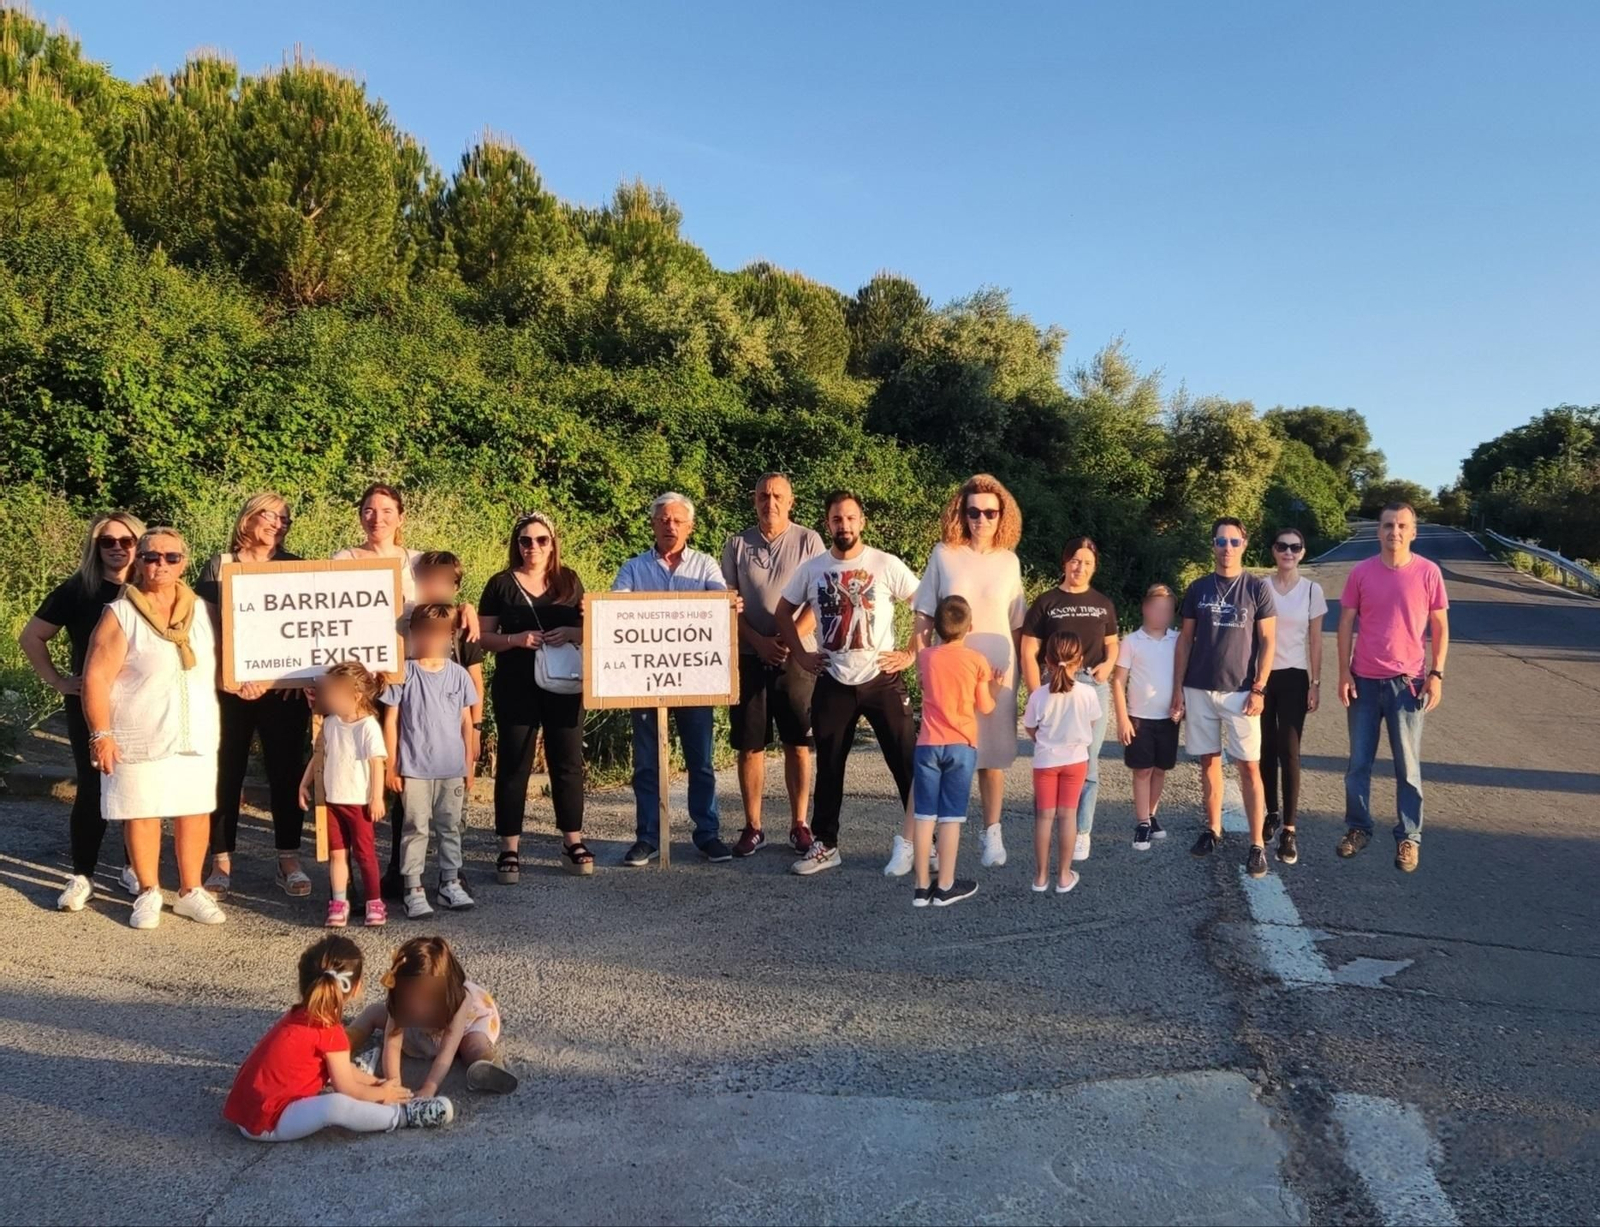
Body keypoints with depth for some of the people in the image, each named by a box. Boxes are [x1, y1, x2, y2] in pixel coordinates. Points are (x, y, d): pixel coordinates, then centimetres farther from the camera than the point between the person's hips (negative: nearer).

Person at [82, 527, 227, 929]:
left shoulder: (202, 611, 7)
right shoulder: (121, 614, -5)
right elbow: (96, 677, -8)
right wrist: (101, 734, -12)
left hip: (197, 736, 3)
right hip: (139, 738, -3)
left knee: (195, 811, 6)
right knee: (142, 812, 4)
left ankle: (191, 891, 20)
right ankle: (149, 893, 20)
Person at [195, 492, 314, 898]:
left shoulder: (294, 567, 10)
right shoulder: (219, 565, 4)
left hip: (284, 687, 2)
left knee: (286, 771, 4)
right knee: (226, 772, 3)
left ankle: (289, 860, 11)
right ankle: (222, 861, 12)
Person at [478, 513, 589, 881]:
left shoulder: (569, 580, 7)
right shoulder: (501, 584, 1)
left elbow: (588, 627, 10)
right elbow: (485, 636, 1)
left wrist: (571, 633, -12)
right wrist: (516, 639, -17)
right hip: (515, 689, -2)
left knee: (568, 762, 5)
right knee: (513, 765, 1)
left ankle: (573, 842, 16)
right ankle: (509, 849, 8)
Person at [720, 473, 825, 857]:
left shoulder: (808, 541, 1)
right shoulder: (737, 545, 5)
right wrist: (759, 641, -11)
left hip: (797, 656, -1)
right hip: (749, 657, 1)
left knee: (798, 744, 4)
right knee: (749, 746, 3)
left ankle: (799, 825, 14)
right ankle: (752, 827, 13)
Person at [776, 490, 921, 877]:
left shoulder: (887, 565, -6)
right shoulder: (811, 568, 2)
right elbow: (784, 612, 14)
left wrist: (912, 653, -8)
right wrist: (801, 655, 6)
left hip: (883, 680, -2)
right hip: (833, 684, 3)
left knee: (907, 762, 1)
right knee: (829, 767, 10)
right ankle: (825, 845, 22)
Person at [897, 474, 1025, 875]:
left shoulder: (1009, 561, 3)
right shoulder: (944, 554, -3)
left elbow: (1016, 625, 10)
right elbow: (923, 618, 1)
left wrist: (1020, 672, 8)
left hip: (997, 673, 2)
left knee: (993, 755, 10)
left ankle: (992, 834, 26)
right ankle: (908, 841, 5)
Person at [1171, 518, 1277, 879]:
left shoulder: (1258, 588, -1)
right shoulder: (1198, 589, 6)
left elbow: (1267, 641, -1)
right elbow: (1185, 640, 8)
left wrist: (1259, 688, -9)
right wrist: (1177, 688, 3)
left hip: (1240, 691, -3)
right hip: (1199, 690, 3)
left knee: (1249, 767, -2)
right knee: (1209, 762, 10)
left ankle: (1257, 845, 1)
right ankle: (1213, 829, 24)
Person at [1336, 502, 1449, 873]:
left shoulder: (1428, 572, -3)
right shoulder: (1360, 573, 0)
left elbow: (1440, 626, 2)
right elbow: (1346, 624, 3)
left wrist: (1436, 674, -5)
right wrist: (1344, 672, -3)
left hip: (1407, 682, -1)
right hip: (1364, 680, 1)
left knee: (1407, 766, 6)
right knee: (1359, 762, 9)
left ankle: (1408, 837, 16)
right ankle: (1358, 827, 22)